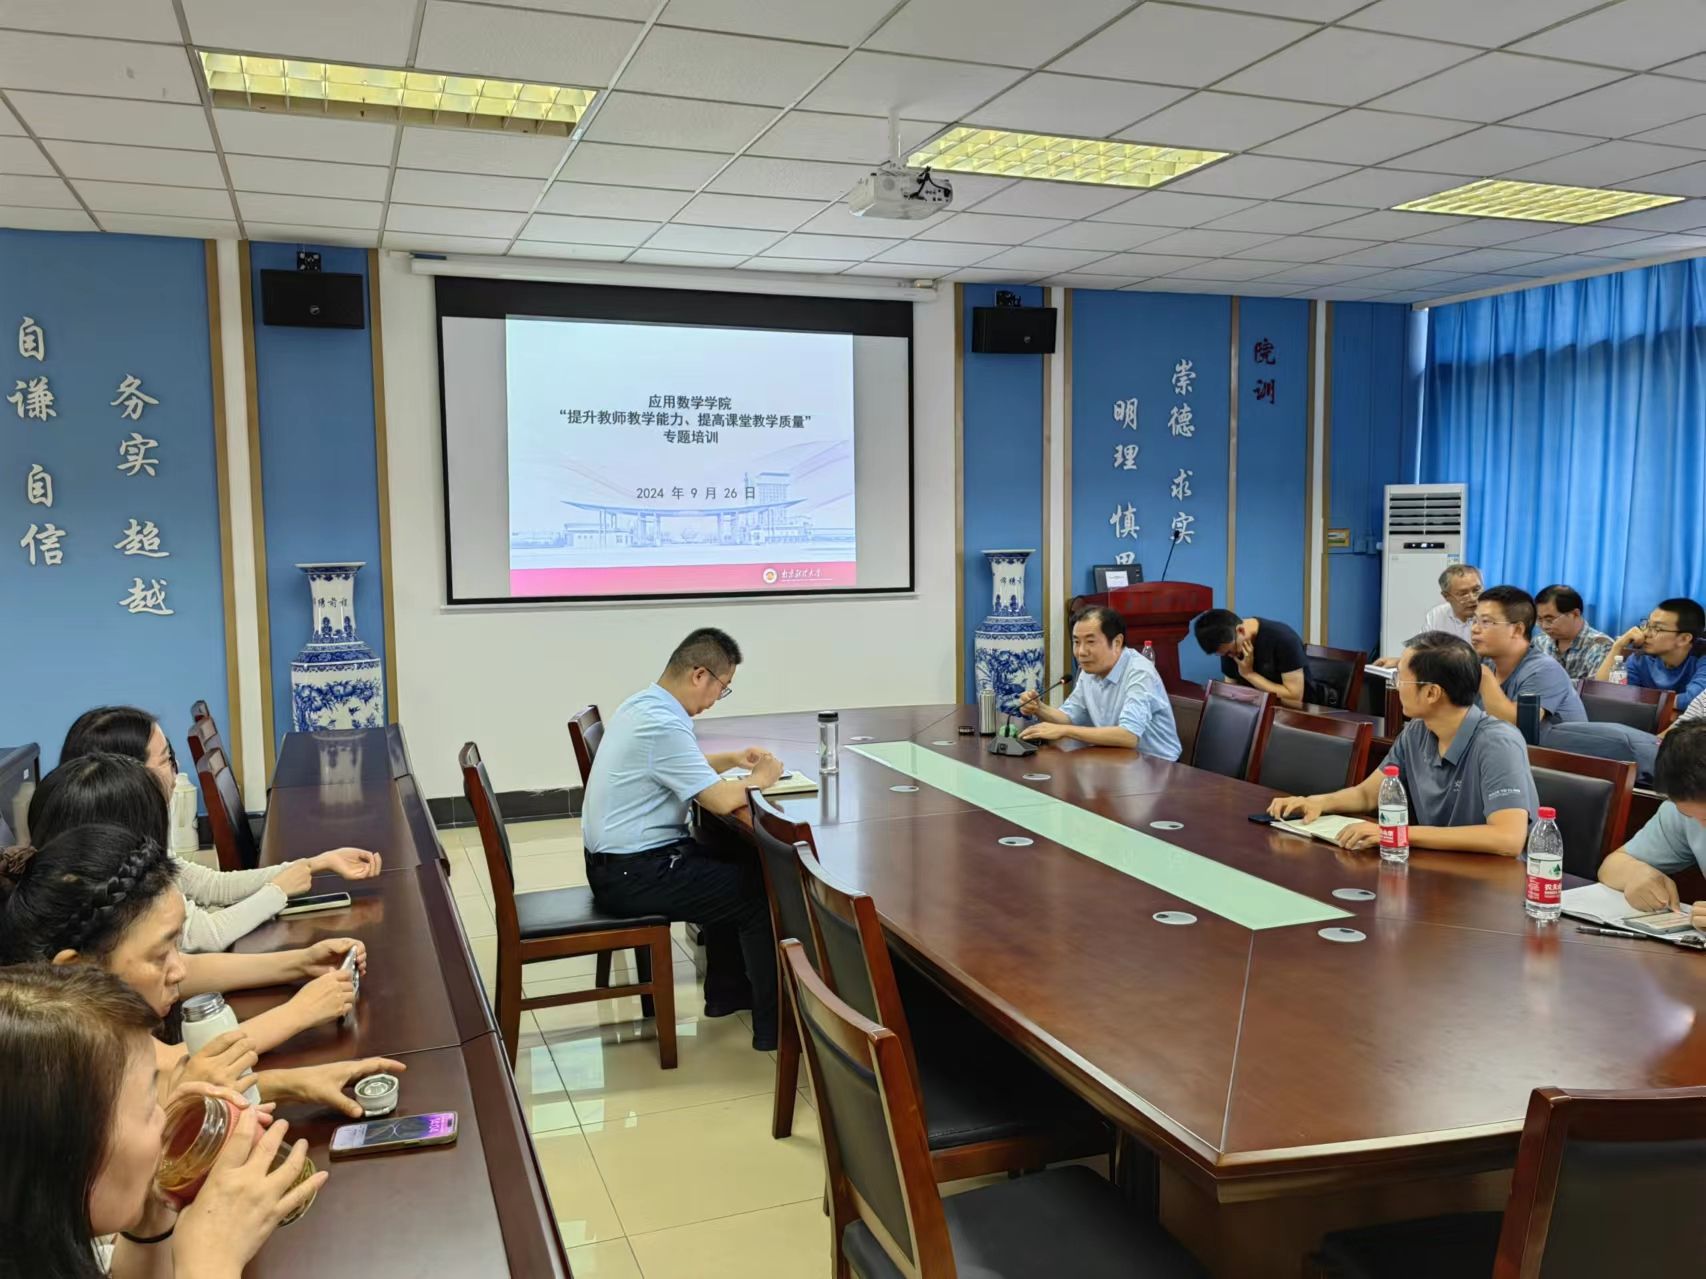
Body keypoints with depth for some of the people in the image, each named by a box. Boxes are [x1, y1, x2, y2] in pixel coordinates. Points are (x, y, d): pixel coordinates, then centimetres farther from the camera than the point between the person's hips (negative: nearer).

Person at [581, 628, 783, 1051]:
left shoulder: (644, 704, 7)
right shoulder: (662, 725, -25)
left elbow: (687, 767, 25)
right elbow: (720, 800, -24)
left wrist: (731, 759, 10)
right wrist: (759, 779, -5)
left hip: (620, 858, 10)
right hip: (633, 875, -10)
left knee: (733, 869, 24)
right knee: (761, 890, -4)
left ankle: (727, 991, 33)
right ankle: (774, 1024, 3)